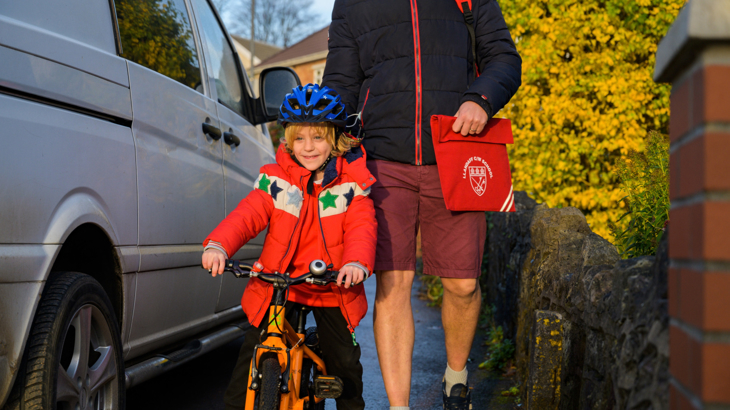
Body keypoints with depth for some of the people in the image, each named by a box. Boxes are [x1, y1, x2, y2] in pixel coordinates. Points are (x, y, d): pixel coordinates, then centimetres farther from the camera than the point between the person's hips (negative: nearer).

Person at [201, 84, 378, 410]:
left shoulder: (351, 183, -3)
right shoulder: (276, 179, -1)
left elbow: (362, 225, -14)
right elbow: (248, 215, -12)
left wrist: (357, 263, -36)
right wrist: (218, 245, -32)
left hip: (333, 287, 0)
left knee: (345, 362, 5)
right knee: (253, 357, -2)